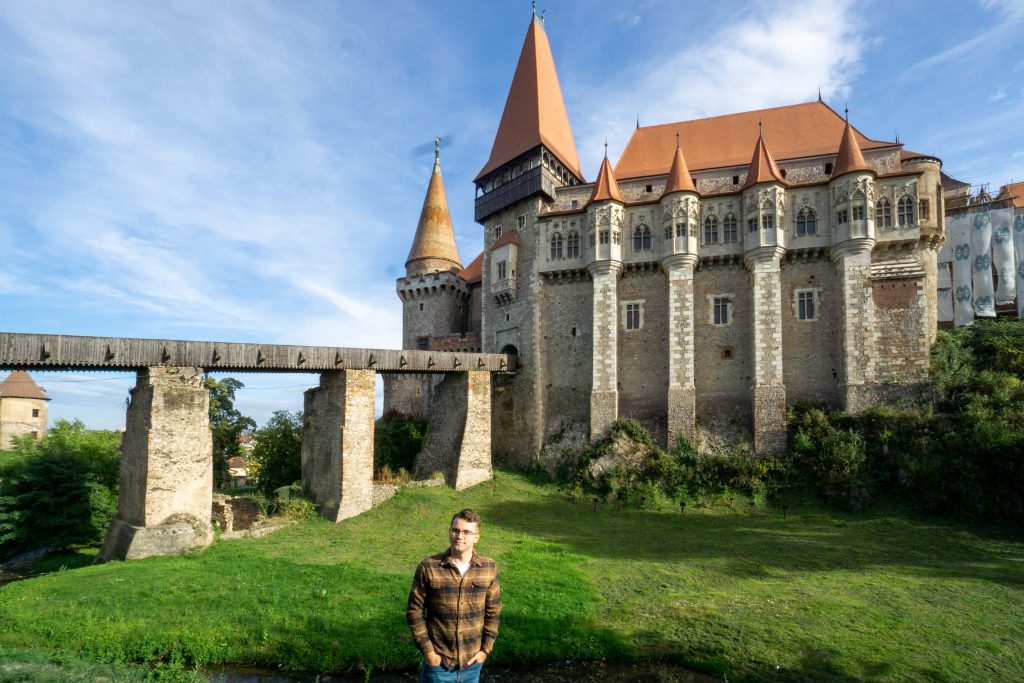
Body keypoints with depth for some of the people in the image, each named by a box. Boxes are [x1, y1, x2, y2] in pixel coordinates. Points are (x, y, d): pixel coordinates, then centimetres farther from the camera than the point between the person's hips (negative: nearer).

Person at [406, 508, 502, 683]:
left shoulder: (489, 568, -6)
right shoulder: (428, 567, -14)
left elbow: (493, 611, 4)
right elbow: (414, 611, -7)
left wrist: (486, 649, 1)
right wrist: (427, 651, -9)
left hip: (472, 661, 2)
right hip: (438, 662, -2)